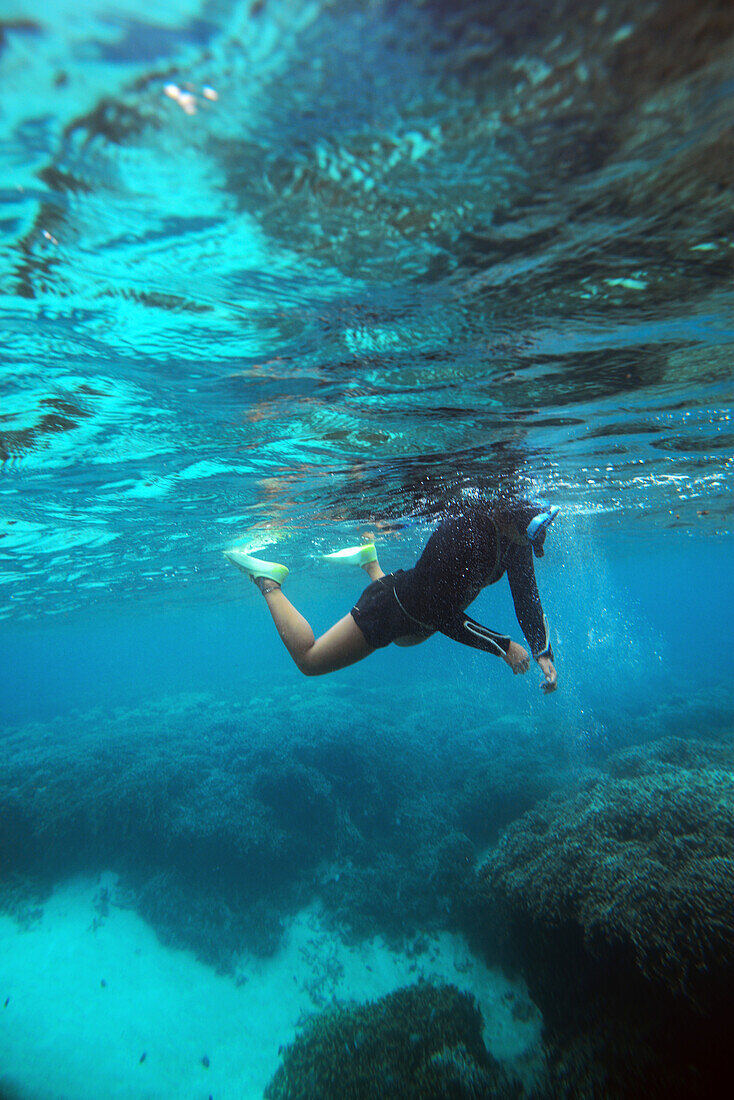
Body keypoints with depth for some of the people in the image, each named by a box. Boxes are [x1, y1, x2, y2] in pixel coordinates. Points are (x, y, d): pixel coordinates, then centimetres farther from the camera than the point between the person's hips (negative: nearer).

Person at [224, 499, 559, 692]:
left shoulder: (516, 539, -14)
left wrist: (543, 653, -17)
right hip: (391, 609, -8)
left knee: (405, 638, 45)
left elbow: (527, 598, -6)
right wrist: (503, 647, -32)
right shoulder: (465, 531, -39)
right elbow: (446, 618, -36)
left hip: (422, 619, 8)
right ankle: (268, 580, 18)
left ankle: (369, 561, 43)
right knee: (309, 660, 4)